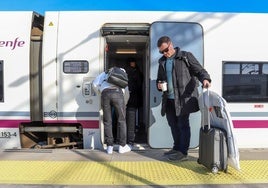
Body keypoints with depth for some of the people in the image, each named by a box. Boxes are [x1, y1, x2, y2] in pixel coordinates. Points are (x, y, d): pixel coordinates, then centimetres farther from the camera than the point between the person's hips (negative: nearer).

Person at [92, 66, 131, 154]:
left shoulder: (105, 73, 35)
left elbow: (95, 83, 17)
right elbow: (126, 92, 38)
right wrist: (124, 105, 50)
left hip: (105, 94, 1)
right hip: (117, 93, -1)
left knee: (107, 121, 11)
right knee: (121, 120, 11)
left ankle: (109, 147, 14)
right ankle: (122, 146, 15)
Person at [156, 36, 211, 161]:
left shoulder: (185, 57, -1)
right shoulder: (162, 61, 16)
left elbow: (199, 70, -5)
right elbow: (159, 78, 26)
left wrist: (205, 79, -26)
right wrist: (159, 85, 3)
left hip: (183, 98, -6)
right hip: (169, 99, 7)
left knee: (183, 124, -2)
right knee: (173, 124, 15)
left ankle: (183, 152, 8)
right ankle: (177, 148, 30)